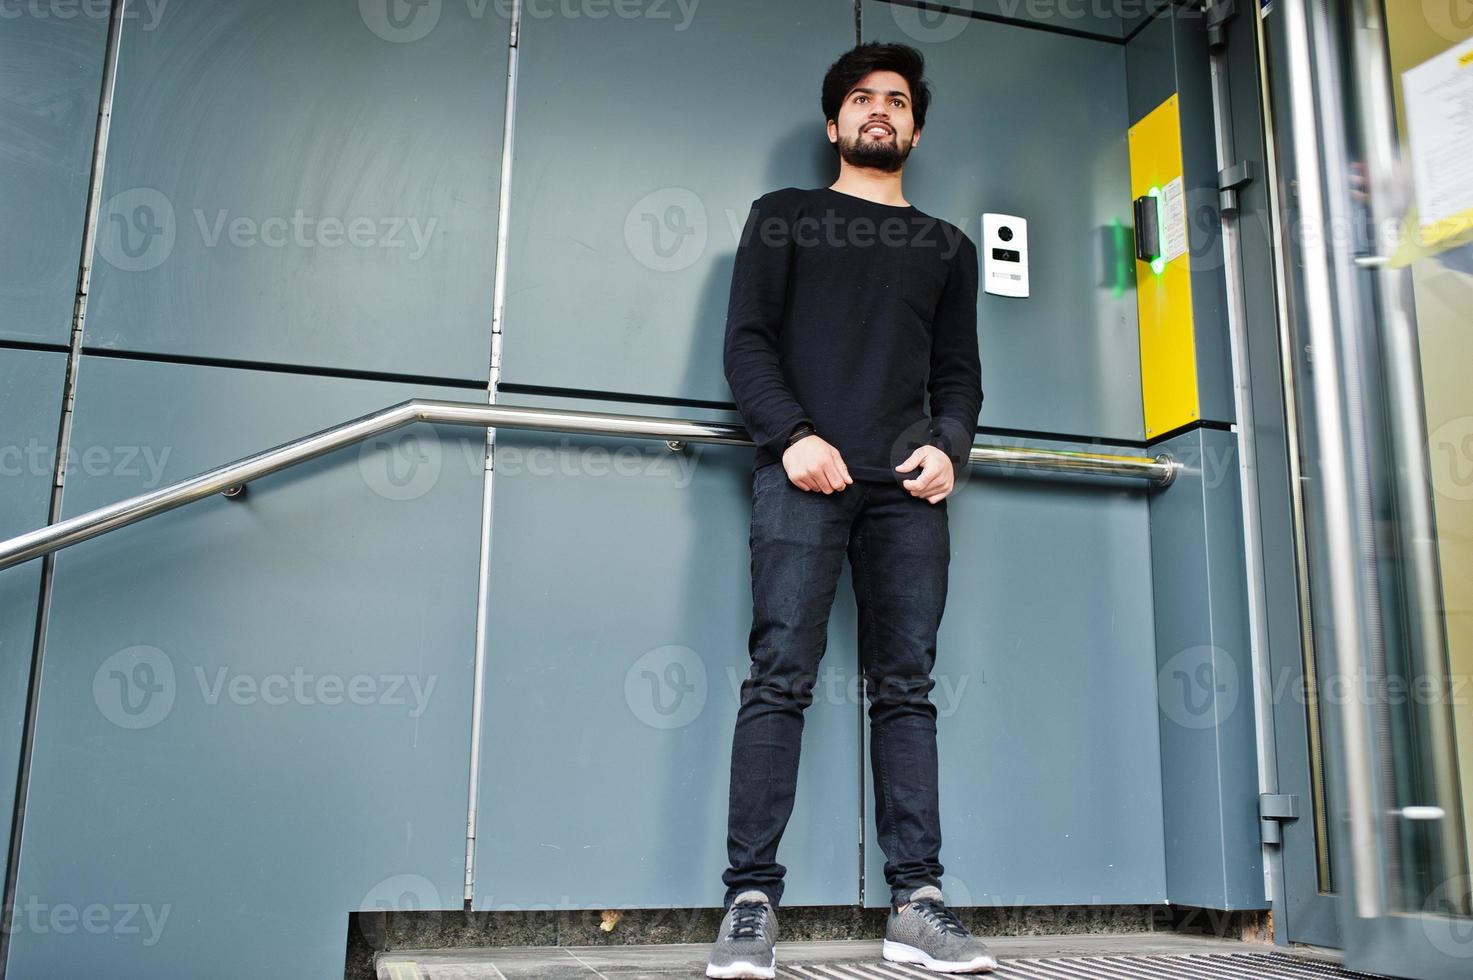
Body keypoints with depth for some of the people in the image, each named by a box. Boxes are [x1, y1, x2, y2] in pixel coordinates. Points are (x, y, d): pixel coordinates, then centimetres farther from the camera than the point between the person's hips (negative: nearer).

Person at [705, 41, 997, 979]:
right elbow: (747, 342, 6)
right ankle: (752, 901, -11)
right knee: (781, 677, -11)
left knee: (906, 686, -3)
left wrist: (949, 447, -2)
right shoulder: (783, 217, 18)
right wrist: (794, 434, -10)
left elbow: (960, 373, 20)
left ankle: (918, 901, -2)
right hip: (804, 472, -2)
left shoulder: (948, 246, 25)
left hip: (908, 484, 3)